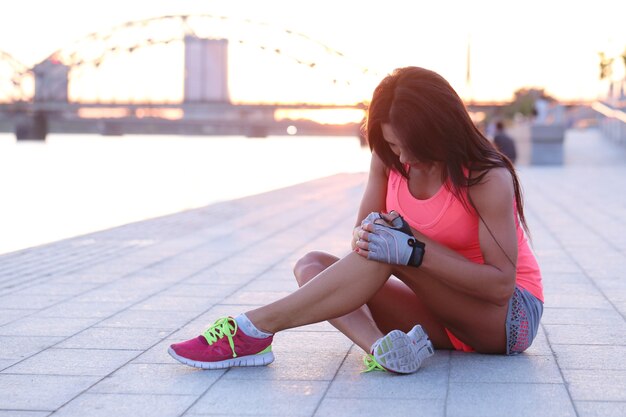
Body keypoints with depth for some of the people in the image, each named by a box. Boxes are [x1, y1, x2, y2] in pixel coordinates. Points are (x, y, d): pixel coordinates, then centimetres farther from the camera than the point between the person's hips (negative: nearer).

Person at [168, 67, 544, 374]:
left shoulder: (488, 178, -21)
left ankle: (255, 329, -31)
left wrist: (414, 250, -35)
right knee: (312, 264, -9)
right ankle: (380, 346, -38)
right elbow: (361, 233, -3)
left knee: (390, 250, -30)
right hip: (444, 314, 7)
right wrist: (365, 235, -28)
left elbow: (501, 283, -26)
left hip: (513, 314, -6)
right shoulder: (388, 160, -4)